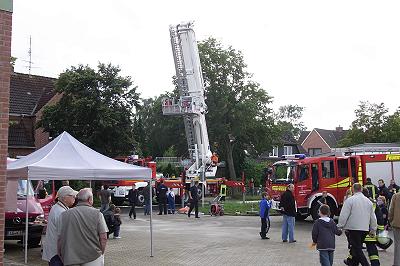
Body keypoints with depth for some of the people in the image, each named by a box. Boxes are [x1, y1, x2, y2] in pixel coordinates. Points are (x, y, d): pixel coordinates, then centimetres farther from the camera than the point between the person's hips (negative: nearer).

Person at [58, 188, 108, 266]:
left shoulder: (65, 215, 1)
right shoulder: (96, 213, -5)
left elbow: (60, 239, 2)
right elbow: (103, 238, -6)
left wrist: (61, 258, 12)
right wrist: (100, 254, 7)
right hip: (93, 258, -2)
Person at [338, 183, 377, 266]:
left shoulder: (350, 200, -10)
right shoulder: (368, 201, 9)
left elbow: (344, 215, -13)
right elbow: (373, 217, 14)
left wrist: (340, 226, -4)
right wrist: (373, 230, 22)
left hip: (353, 228, -6)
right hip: (365, 229, 6)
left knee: (357, 249, -3)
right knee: (357, 248, 18)